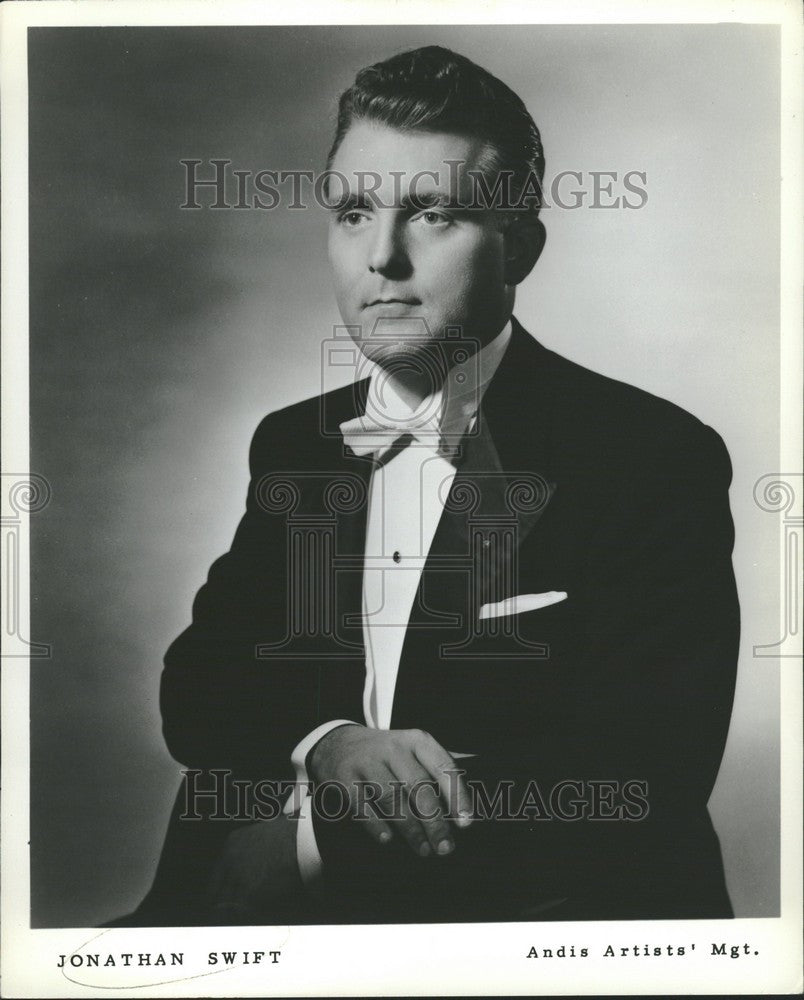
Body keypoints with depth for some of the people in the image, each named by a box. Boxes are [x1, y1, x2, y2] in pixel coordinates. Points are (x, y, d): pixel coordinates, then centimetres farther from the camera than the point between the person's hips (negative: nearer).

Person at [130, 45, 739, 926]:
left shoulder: (655, 457, -9)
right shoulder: (293, 443, 10)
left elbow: (644, 780, -16)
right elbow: (198, 689, 7)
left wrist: (314, 840, -19)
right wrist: (326, 745, -16)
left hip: (545, 903, -3)